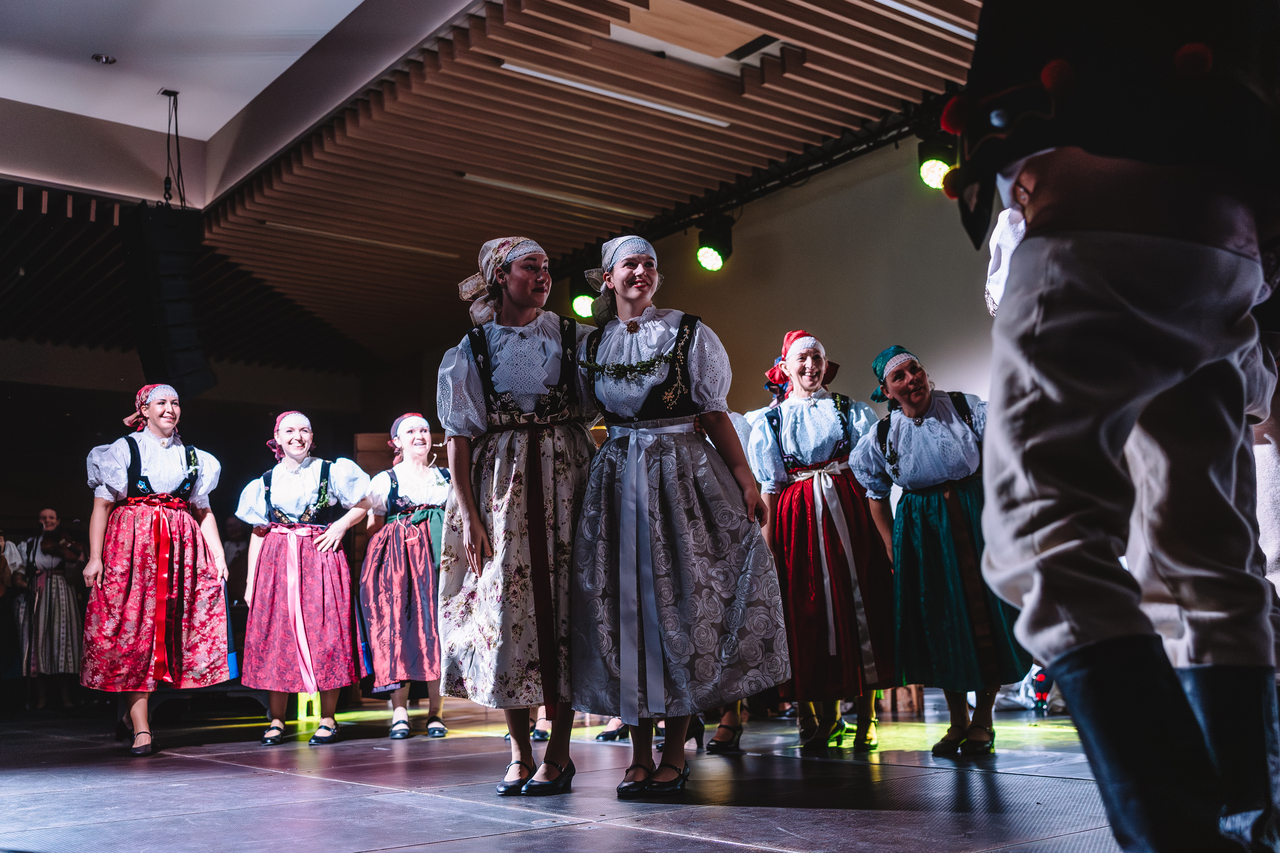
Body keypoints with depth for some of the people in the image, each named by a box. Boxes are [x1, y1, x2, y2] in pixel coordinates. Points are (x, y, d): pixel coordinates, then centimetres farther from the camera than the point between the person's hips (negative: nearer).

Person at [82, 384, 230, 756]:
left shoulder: (192, 457, 17)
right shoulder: (123, 449, 6)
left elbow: (203, 511, 16)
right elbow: (101, 506, 0)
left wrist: (218, 556, 6)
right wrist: (95, 557, -9)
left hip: (182, 549, 4)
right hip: (132, 545, -4)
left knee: (176, 628, -2)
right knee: (133, 631, -8)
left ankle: (136, 709, 13)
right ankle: (141, 727, -8)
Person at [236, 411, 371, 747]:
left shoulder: (330, 472, 5)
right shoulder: (266, 481, 12)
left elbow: (364, 503, 11)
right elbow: (257, 533, 12)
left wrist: (341, 526, -6)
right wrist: (250, 582, 7)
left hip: (320, 561, -2)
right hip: (276, 565, 2)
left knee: (324, 635, -5)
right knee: (275, 635, 0)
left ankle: (327, 720, 3)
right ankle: (276, 722, 8)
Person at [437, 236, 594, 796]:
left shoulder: (575, 338, 8)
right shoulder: (471, 350, 7)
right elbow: (459, 437, 3)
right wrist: (468, 515, -5)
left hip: (565, 480, 0)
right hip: (500, 484, 0)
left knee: (562, 602, -4)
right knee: (505, 602, -3)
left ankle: (559, 752, 4)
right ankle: (520, 752, 9)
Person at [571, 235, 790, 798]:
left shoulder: (689, 333, 2)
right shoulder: (591, 345, 10)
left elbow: (714, 414, -1)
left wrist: (746, 480, -8)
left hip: (684, 473, -2)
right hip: (618, 479, 3)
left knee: (683, 602, -4)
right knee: (625, 604, 1)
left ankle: (675, 751, 5)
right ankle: (640, 755, 9)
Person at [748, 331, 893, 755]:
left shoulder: (851, 411, 10)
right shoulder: (770, 421, 11)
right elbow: (769, 488, 8)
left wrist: (882, 527, -4)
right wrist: (768, 542, 0)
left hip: (848, 513, 0)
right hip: (796, 520, 1)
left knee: (858, 600, -3)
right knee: (808, 610, 0)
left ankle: (866, 714, 6)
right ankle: (826, 716, 10)